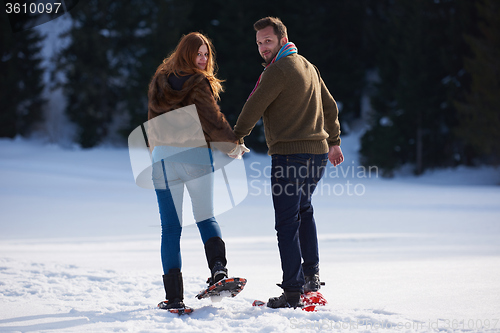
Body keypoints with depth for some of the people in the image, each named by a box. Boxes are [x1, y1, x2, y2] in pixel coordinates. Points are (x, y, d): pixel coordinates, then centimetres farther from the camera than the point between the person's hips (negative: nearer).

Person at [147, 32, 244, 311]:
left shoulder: (160, 81, 9)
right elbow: (213, 121, -8)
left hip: (163, 156, 3)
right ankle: (218, 268, -12)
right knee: (206, 217, 14)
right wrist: (234, 146, 6)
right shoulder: (200, 83, -7)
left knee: (171, 227, 4)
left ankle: (174, 295, 0)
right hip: (196, 155, -2)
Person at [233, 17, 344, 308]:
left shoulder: (278, 70, -11)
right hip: (318, 153, 9)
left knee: (287, 222, -6)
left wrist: (236, 137, 6)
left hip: (290, 154, -9)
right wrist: (334, 142, 33)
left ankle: (293, 293, -8)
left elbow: (254, 108, -8)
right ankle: (312, 274, 29)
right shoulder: (308, 67, 17)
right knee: (303, 209, 28)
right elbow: (329, 106, 25)